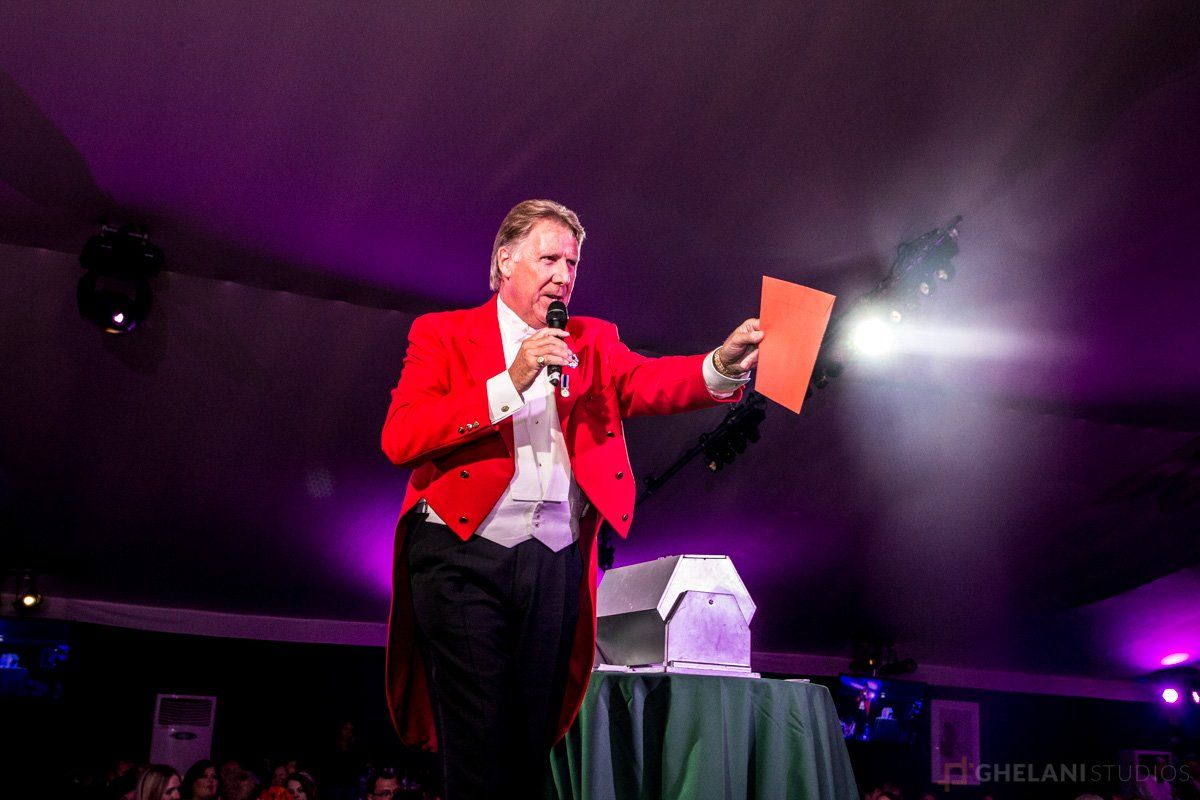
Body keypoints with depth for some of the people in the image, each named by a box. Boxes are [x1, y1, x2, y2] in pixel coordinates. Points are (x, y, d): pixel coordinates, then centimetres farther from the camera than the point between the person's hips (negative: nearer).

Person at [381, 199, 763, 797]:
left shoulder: (593, 341, 17)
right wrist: (510, 385, -13)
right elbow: (399, 437, -6)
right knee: (477, 747, -6)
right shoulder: (442, 334, 8)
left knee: (531, 746, 6)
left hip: (555, 563, 3)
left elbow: (651, 382, -3)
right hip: (462, 551, -3)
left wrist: (723, 364, -24)